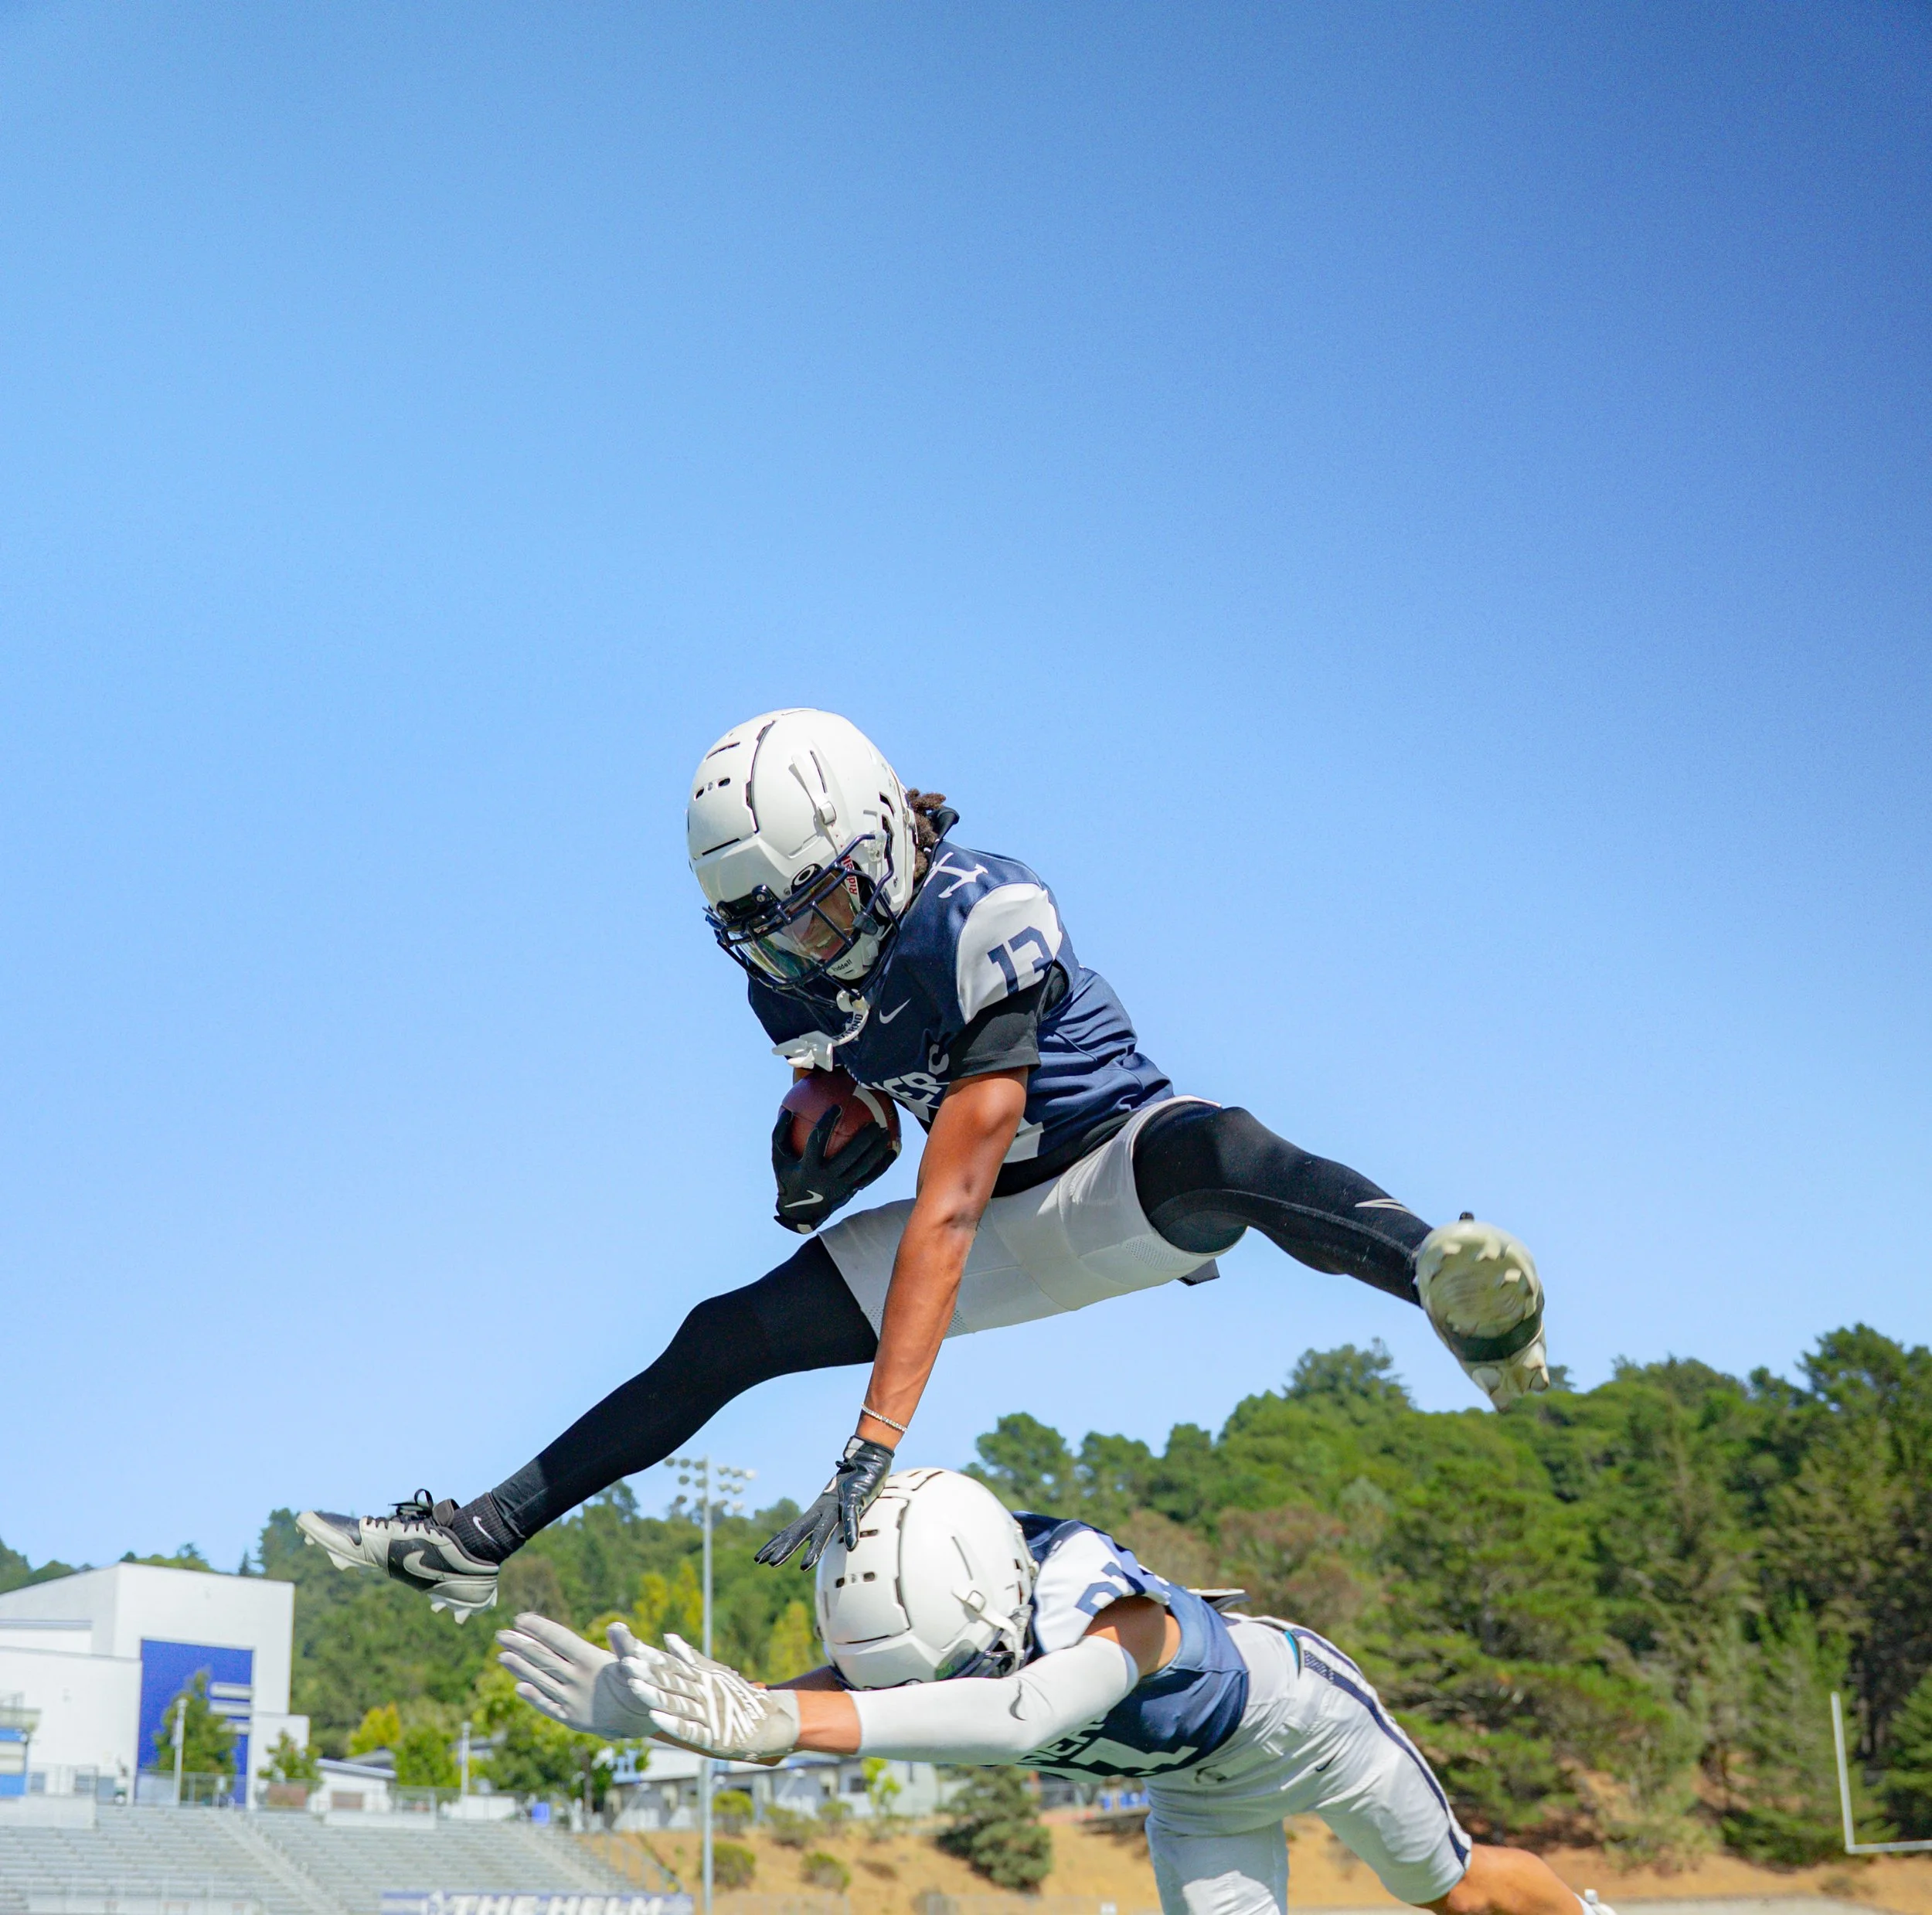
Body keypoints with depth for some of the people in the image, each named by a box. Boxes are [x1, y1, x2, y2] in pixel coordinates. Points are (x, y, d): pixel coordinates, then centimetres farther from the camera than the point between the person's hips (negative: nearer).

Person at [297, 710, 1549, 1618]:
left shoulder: (984, 919, -30)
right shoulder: (787, 973, -8)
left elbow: (946, 1211, -34)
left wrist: (875, 1443, -37)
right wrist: (817, 1146, -12)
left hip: (1115, 1178, -6)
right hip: (1007, 1232, 6)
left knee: (1217, 1151, -43)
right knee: (729, 1339, 0)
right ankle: (473, 1545, 7)